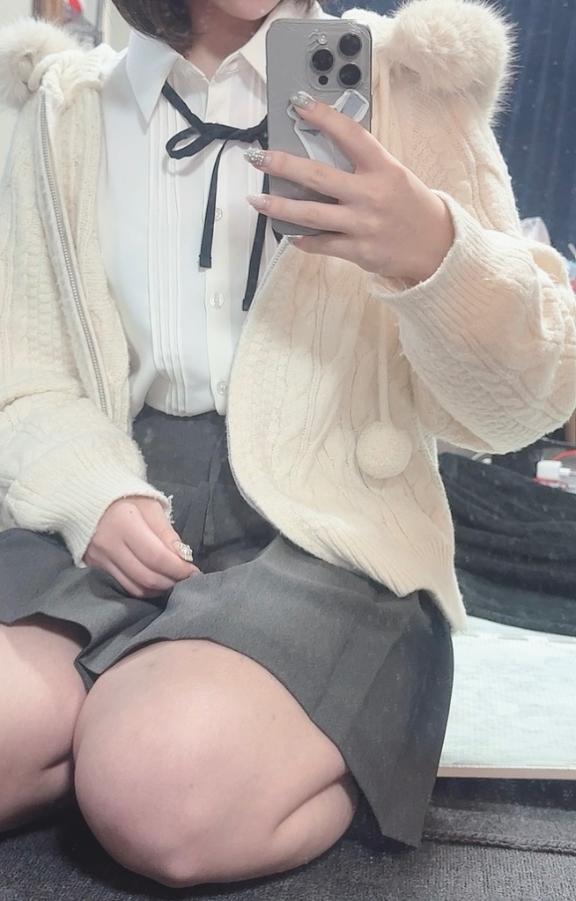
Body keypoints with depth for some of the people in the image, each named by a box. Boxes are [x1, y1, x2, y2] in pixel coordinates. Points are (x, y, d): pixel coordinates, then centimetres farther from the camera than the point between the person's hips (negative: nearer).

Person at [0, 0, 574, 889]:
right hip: (114, 518, 3)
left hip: (327, 523, -2)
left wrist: (433, 251, -22)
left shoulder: (403, 79, 4)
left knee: (173, 795, -29)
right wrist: (94, 497, -12)